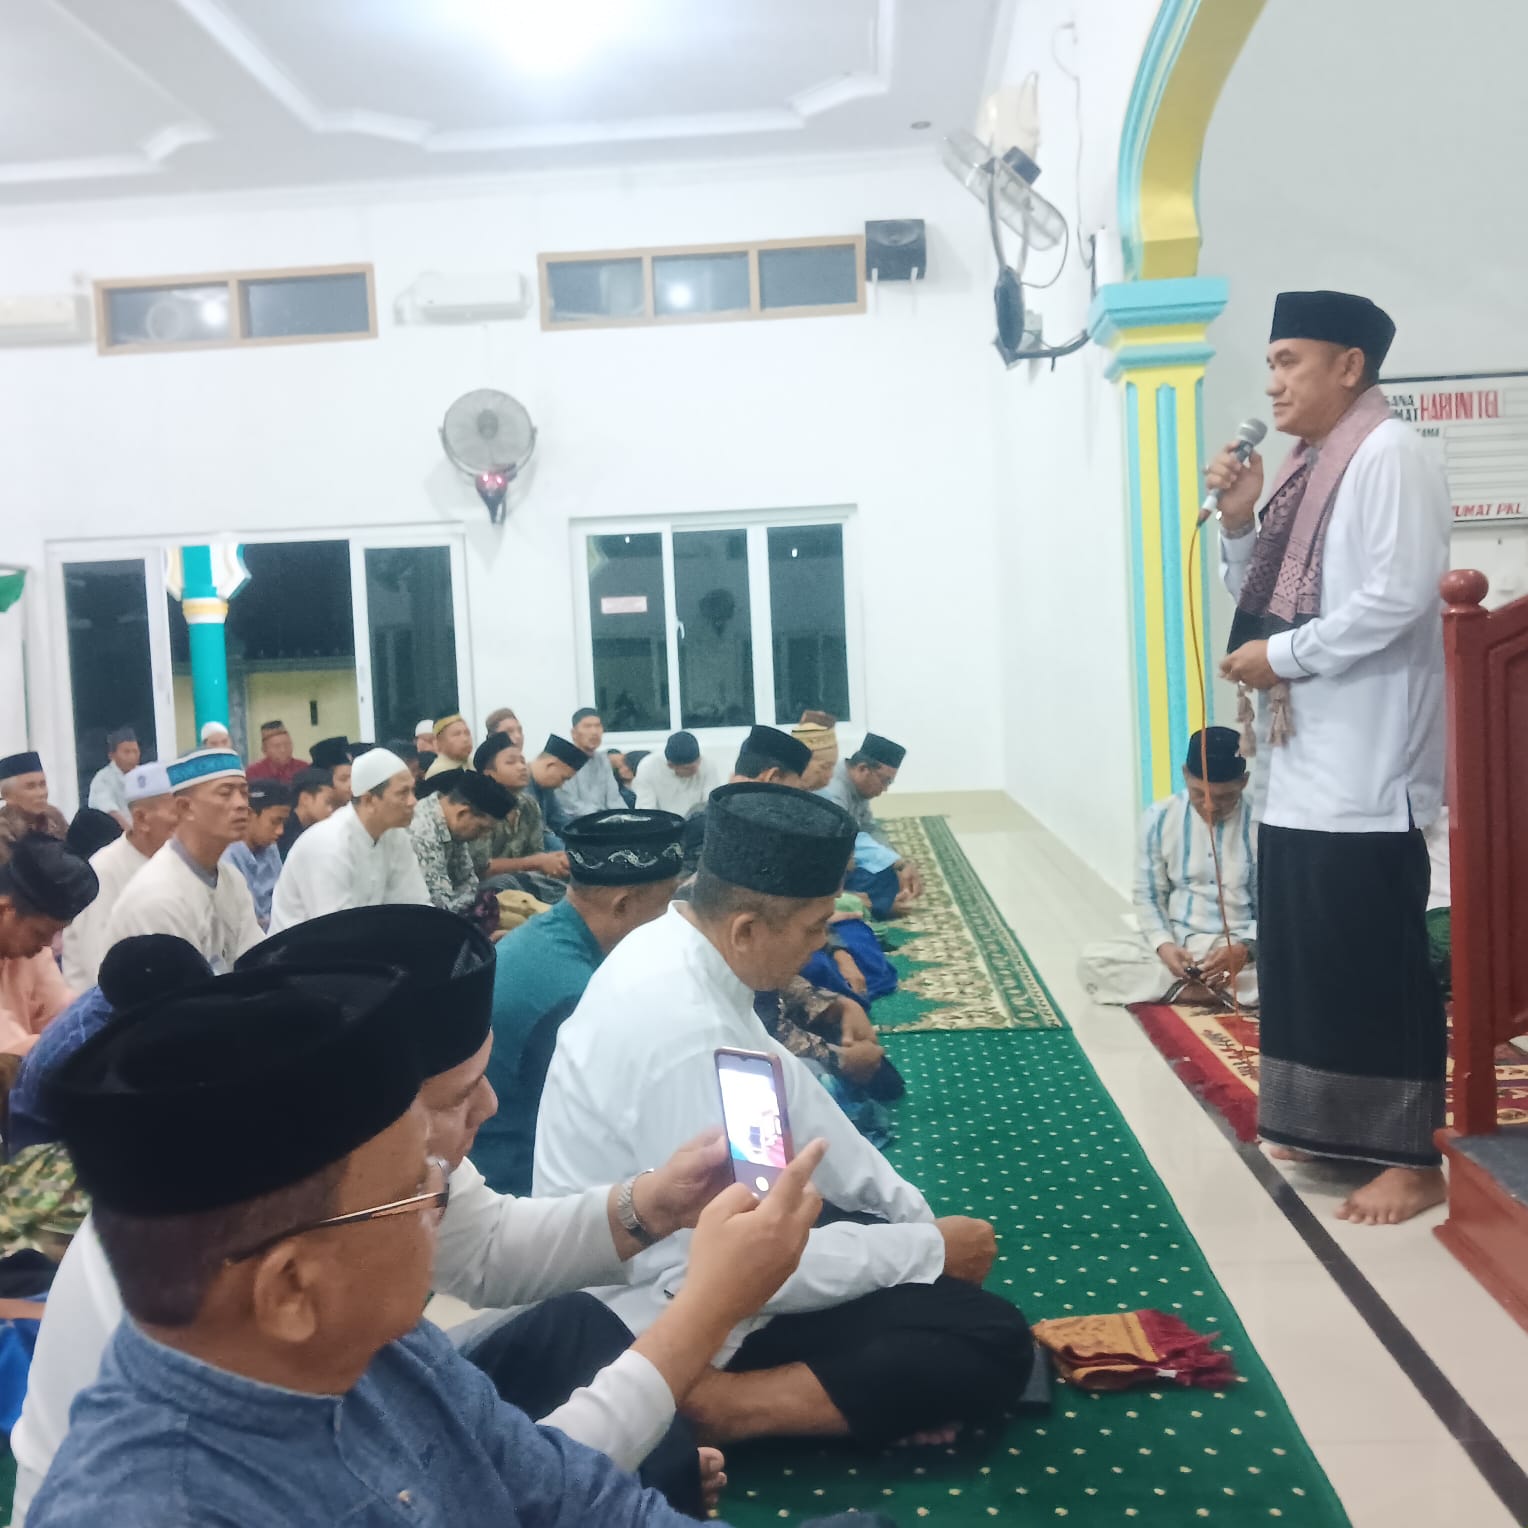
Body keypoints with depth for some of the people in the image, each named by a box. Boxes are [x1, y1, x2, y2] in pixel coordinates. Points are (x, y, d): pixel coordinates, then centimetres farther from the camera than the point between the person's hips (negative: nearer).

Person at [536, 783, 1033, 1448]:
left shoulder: (668, 946, -3)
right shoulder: (689, 1032, -33)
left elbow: (787, 1096, 7)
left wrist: (914, 1214, 4)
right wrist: (932, 1249, -15)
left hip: (679, 1259, 10)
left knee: (902, 1233, 21)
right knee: (991, 1342, -12)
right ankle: (709, 1406, -13)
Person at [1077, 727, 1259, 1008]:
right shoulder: (1159, 818, -4)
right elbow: (1148, 895, 3)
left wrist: (1245, 949, -25)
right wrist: (1163, 944, -17)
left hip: (1241, 946, -2)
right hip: (1175, 942, 2)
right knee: (1093, 961, -23)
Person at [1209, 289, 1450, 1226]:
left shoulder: (1392, 455, -10)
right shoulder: (1306, 469, 17)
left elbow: (1400, 596, -20)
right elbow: (1263, 599, 19)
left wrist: (1280, 657, -14)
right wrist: (1240, 522, 4)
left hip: (1367, 761, -9)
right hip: (1299, 754, 9)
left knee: (1376, 956, -4)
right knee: (1305, 948, 13)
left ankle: (1413, 1157, 7)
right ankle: (1334, 1125, 25)